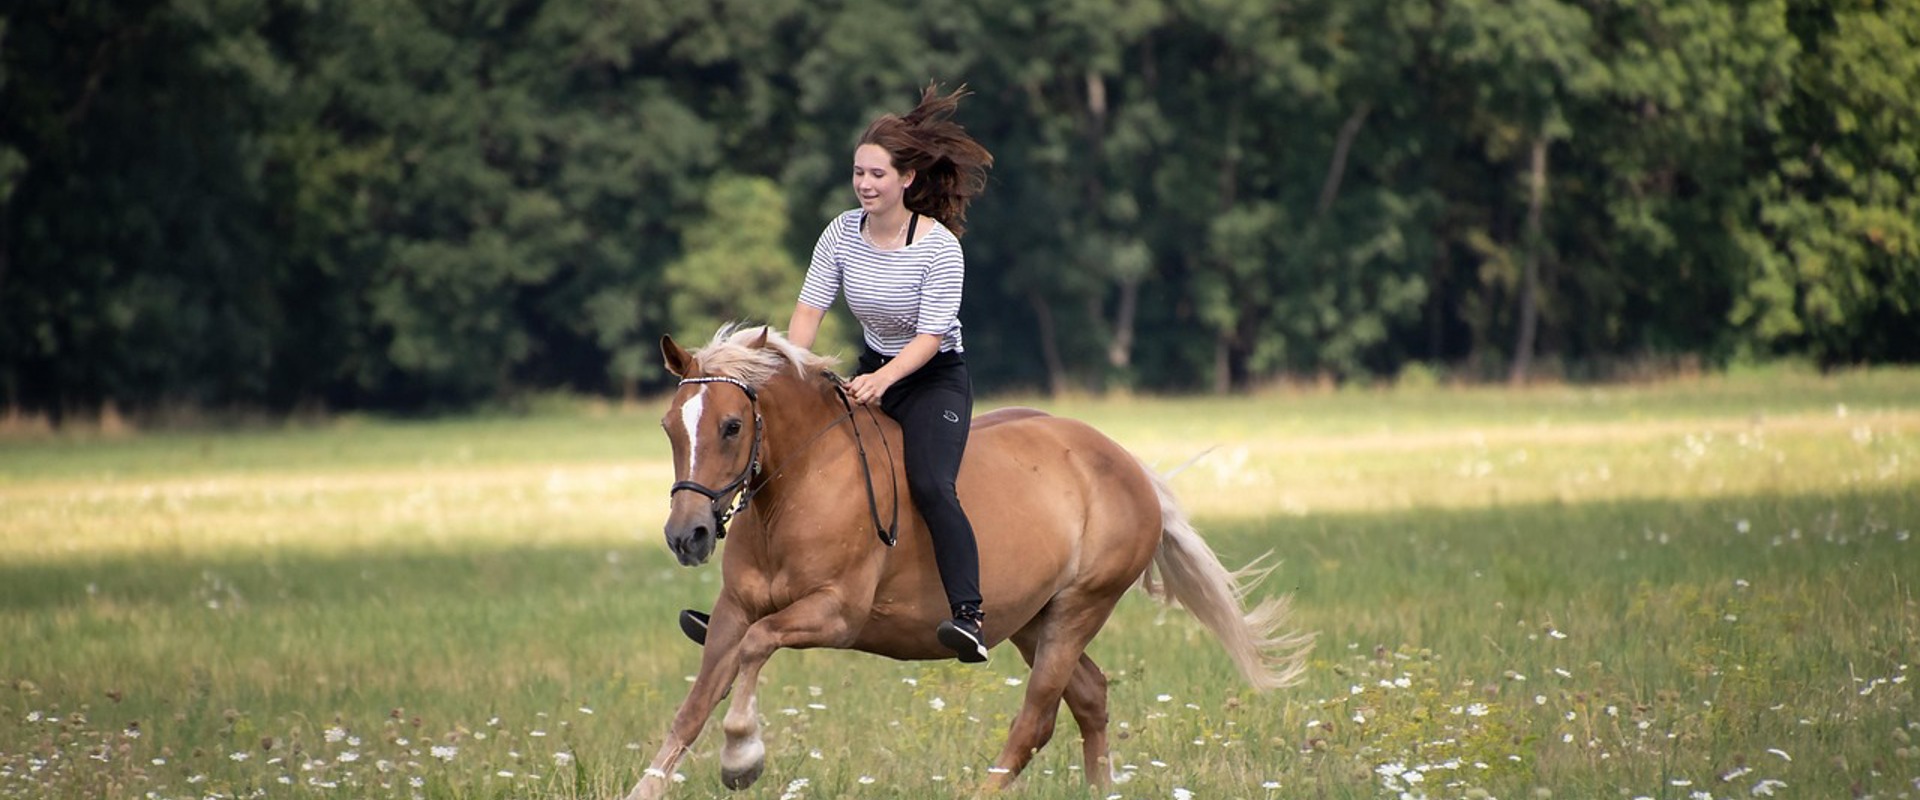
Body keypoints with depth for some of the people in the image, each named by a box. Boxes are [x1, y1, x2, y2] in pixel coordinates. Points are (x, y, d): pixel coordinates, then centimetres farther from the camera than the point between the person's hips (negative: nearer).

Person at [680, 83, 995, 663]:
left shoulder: (939, 247, -19)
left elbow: (931, 336, -23)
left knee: (930, 486, -29)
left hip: (936, 379, -6)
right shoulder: (843, 234, -4)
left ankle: (969, 618, -36)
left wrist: (884, 380, -39)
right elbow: (809, 308, -6)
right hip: (872, 375, 6)